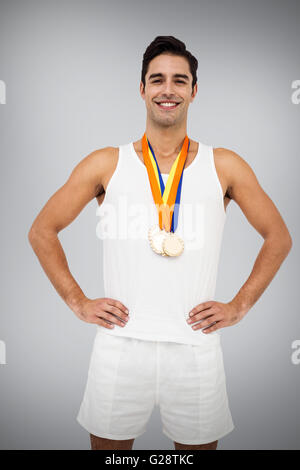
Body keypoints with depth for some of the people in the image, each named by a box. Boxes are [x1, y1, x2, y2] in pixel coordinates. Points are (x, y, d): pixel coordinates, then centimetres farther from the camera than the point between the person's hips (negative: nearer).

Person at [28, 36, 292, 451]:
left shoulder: (225, 166, 3)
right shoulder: (106, 164, 2)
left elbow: (278, 237, 11)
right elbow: (42, 231, 8)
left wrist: (239, 306, 3)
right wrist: (78, 302, 1)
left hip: (196, 348, 1)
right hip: (119, 346, 0)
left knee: (199, 443, 16)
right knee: (107, 442, 15)